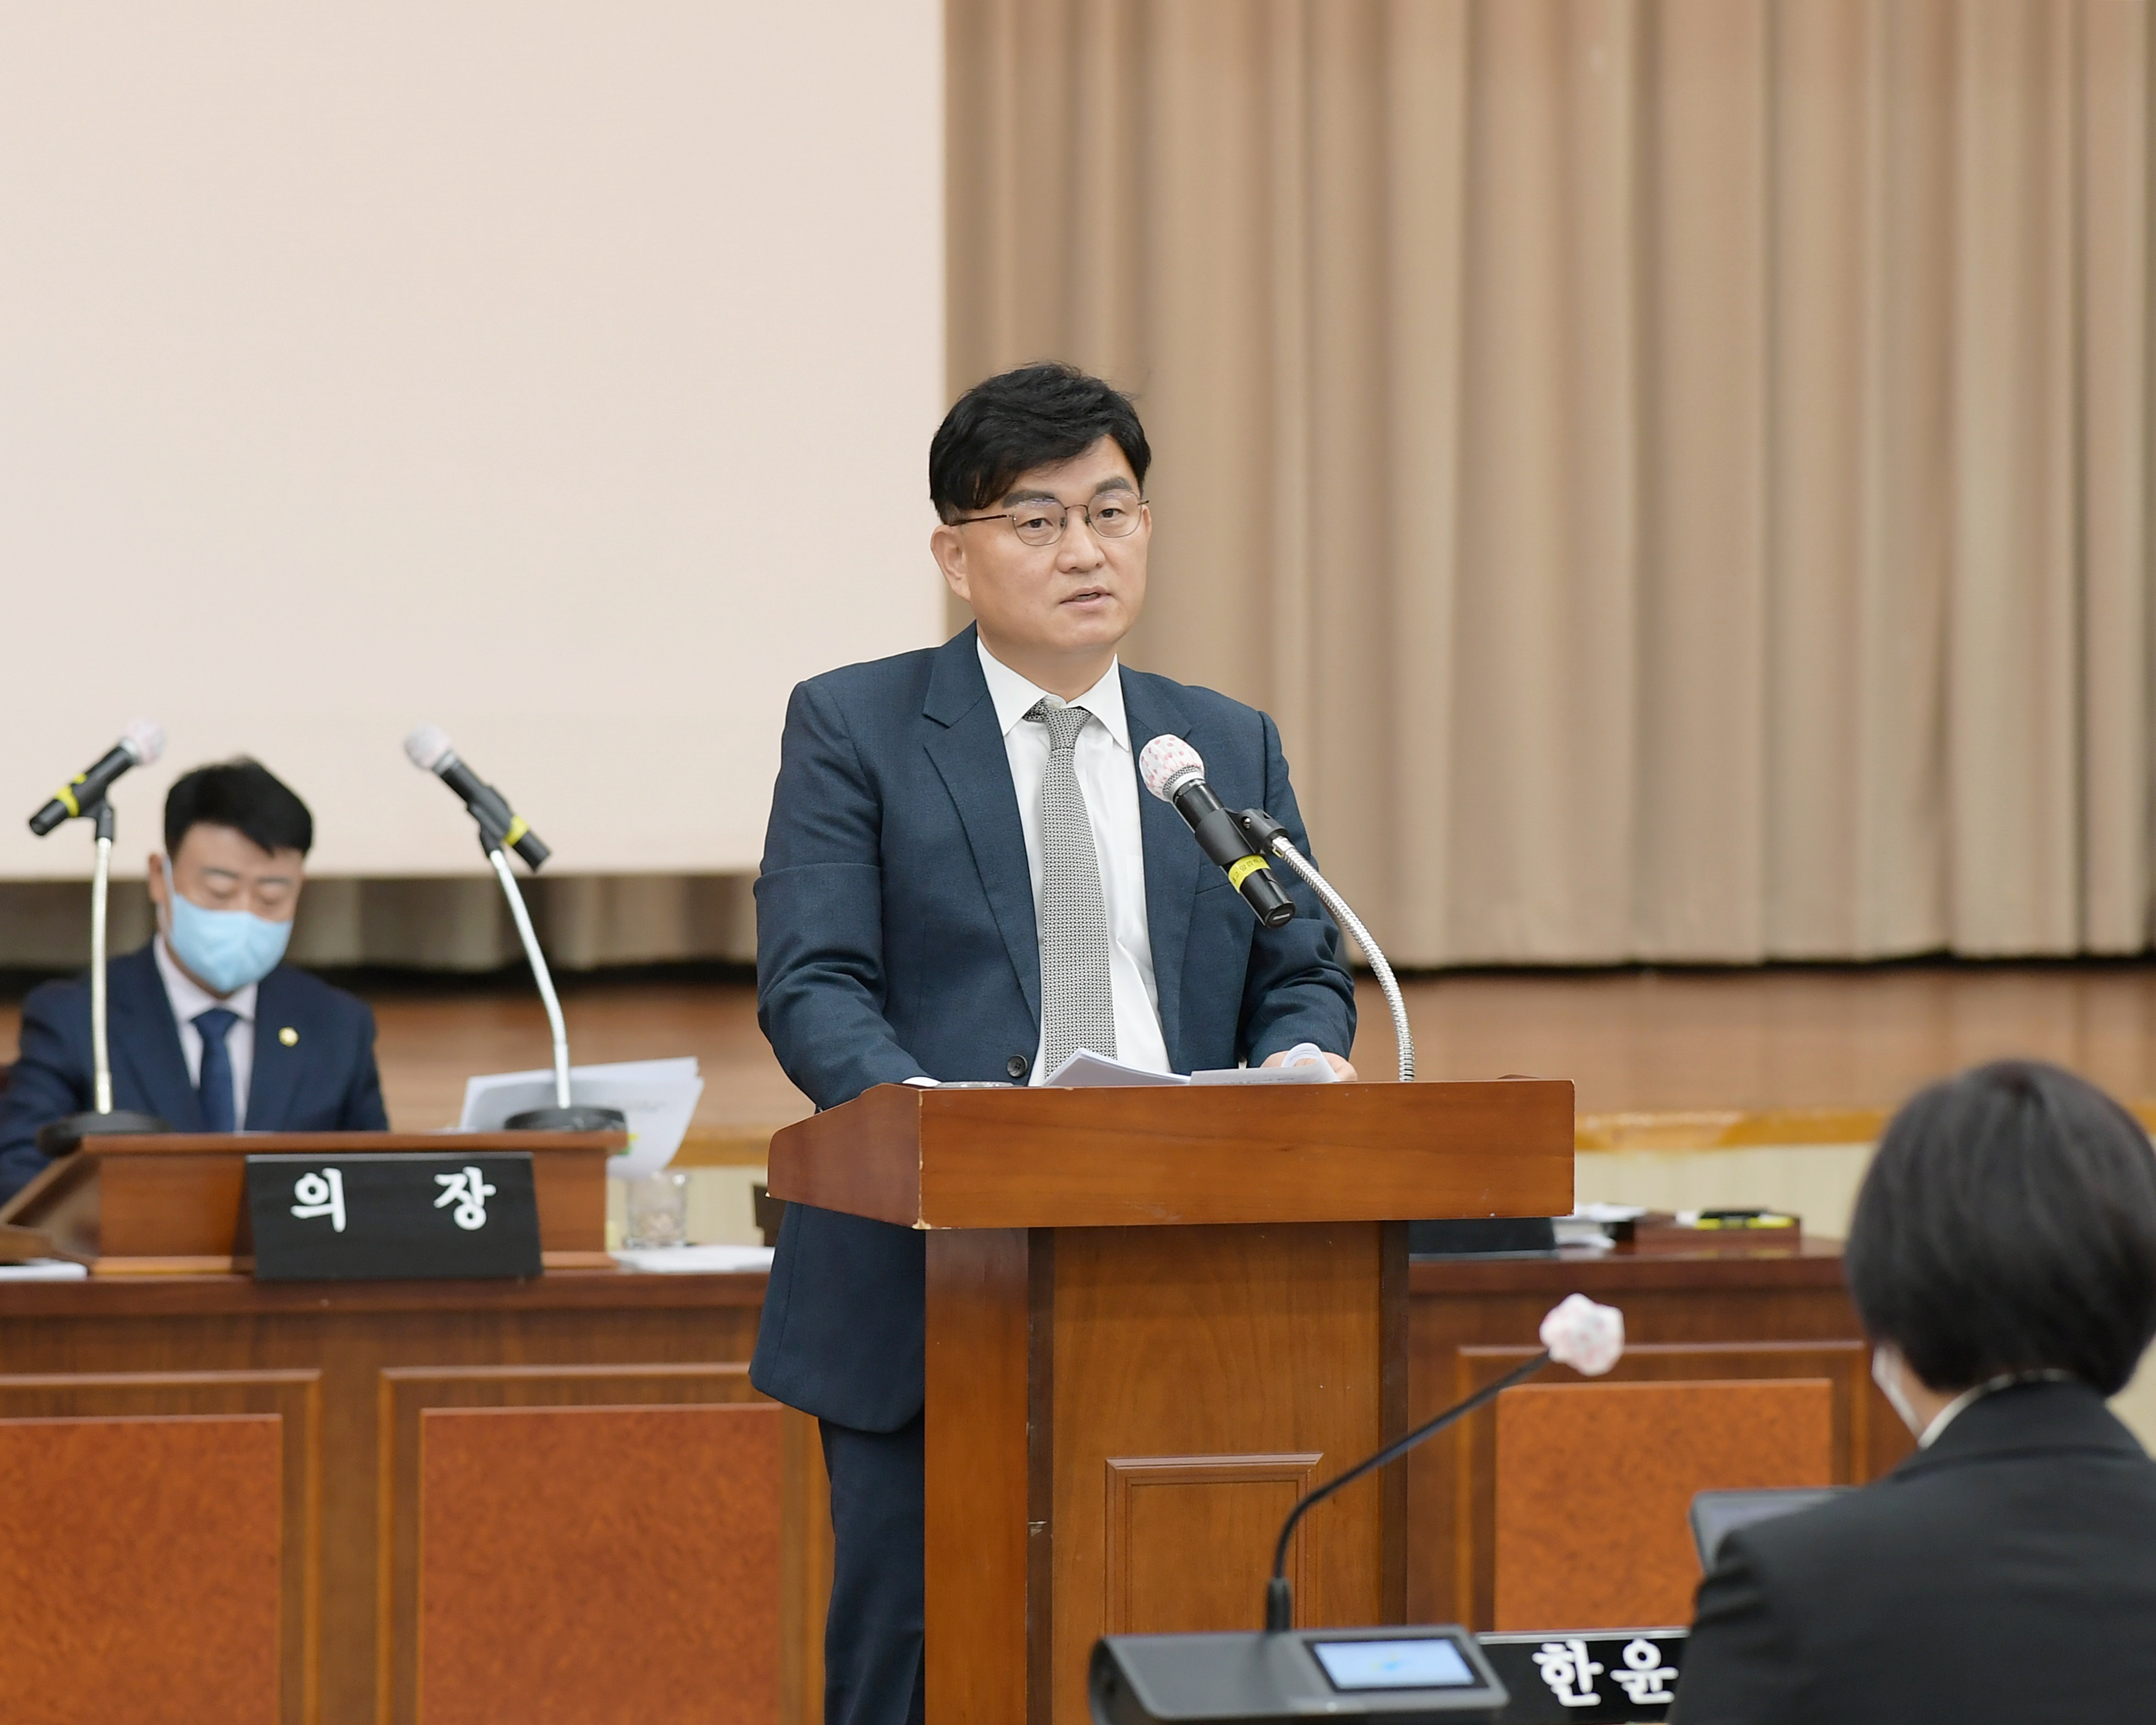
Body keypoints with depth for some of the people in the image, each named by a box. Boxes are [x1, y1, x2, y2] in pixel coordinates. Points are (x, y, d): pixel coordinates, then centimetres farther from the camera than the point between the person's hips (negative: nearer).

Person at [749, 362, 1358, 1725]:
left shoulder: (1233, 748, 17)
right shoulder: (853, 729, 5)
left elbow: (1305, 976, 15)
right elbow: (812, 987, -5)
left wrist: (1294, 1065, -10)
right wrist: (921, 1106, -25)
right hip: (931, 1304, -3)